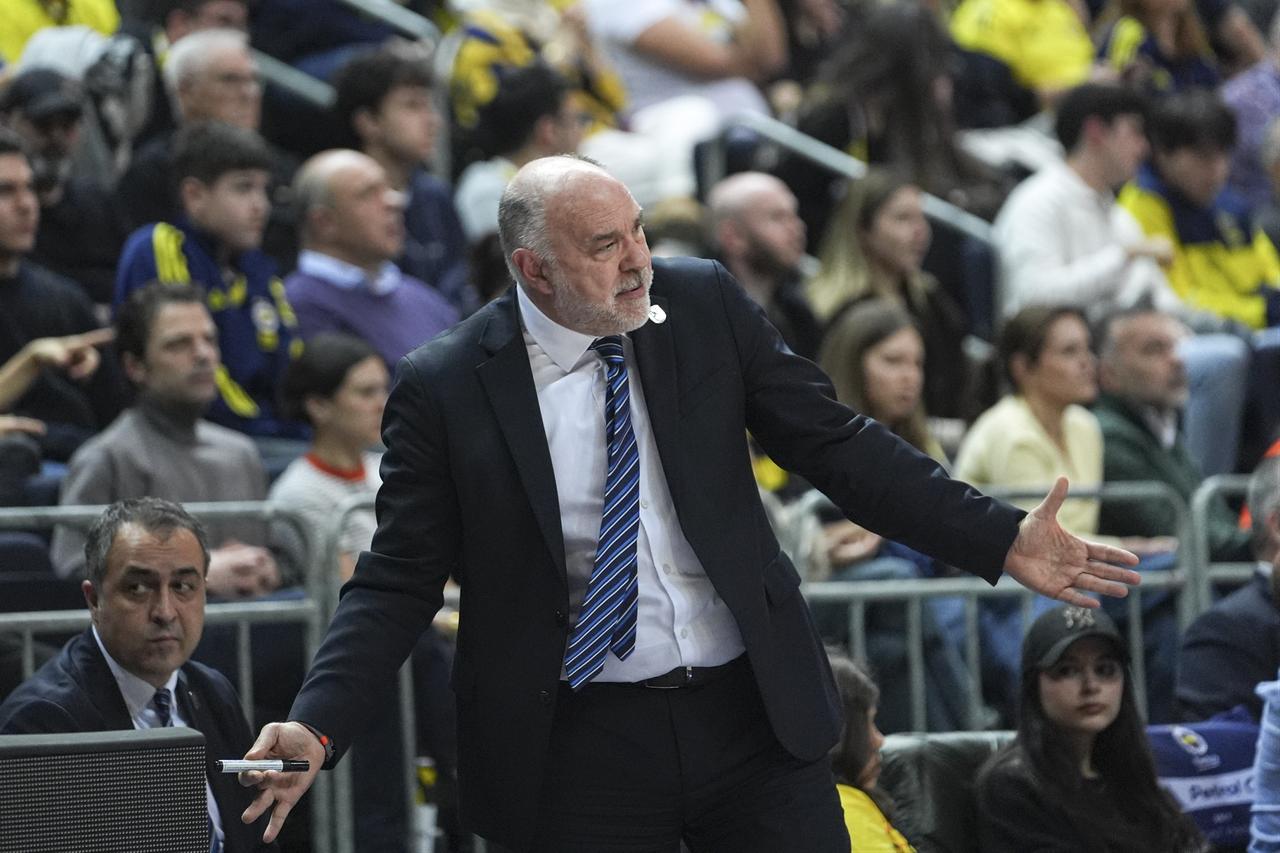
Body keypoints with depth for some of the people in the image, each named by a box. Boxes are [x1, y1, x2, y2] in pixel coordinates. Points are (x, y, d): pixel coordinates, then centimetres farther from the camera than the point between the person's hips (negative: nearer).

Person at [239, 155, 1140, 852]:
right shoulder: (443, 388, -7)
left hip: (756, 712, 2)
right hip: (582, 746, -2)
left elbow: (836, 442, 5)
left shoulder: (708, 306, 1)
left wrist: (1003, 541, -1)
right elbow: (400, 579, -3)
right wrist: (318, 726, -17)